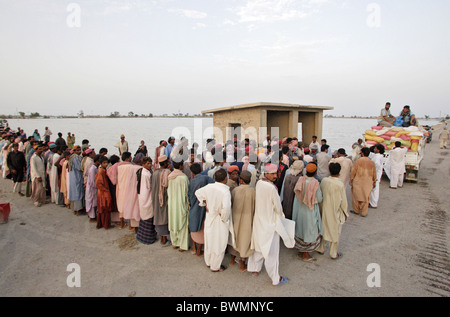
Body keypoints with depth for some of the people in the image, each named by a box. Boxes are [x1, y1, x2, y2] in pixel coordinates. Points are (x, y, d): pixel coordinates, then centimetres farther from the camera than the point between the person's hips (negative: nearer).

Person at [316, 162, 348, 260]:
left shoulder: (324, 181, -9)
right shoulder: (340, 184, -21)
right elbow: (343, 200, -12)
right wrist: (345, 213, 1)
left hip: (325, 210, 4)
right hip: (336, 212, -4)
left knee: (324, 229, 20)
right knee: (335, 231, 11)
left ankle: (321, 249, 33)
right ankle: (334, 253, 25)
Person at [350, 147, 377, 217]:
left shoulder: (358, 161, -10)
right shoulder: (372, 163, 0)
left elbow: (353, 172, -8)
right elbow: (374, 174, 8)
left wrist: (351, 180, 3)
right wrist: (374, 182, 20)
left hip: (358, 182, -3)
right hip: (368, 183, 3)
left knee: (356, 196, 12)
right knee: (365, 198, 10)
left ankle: (356, 211, 24)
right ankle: (364, 213, 17)